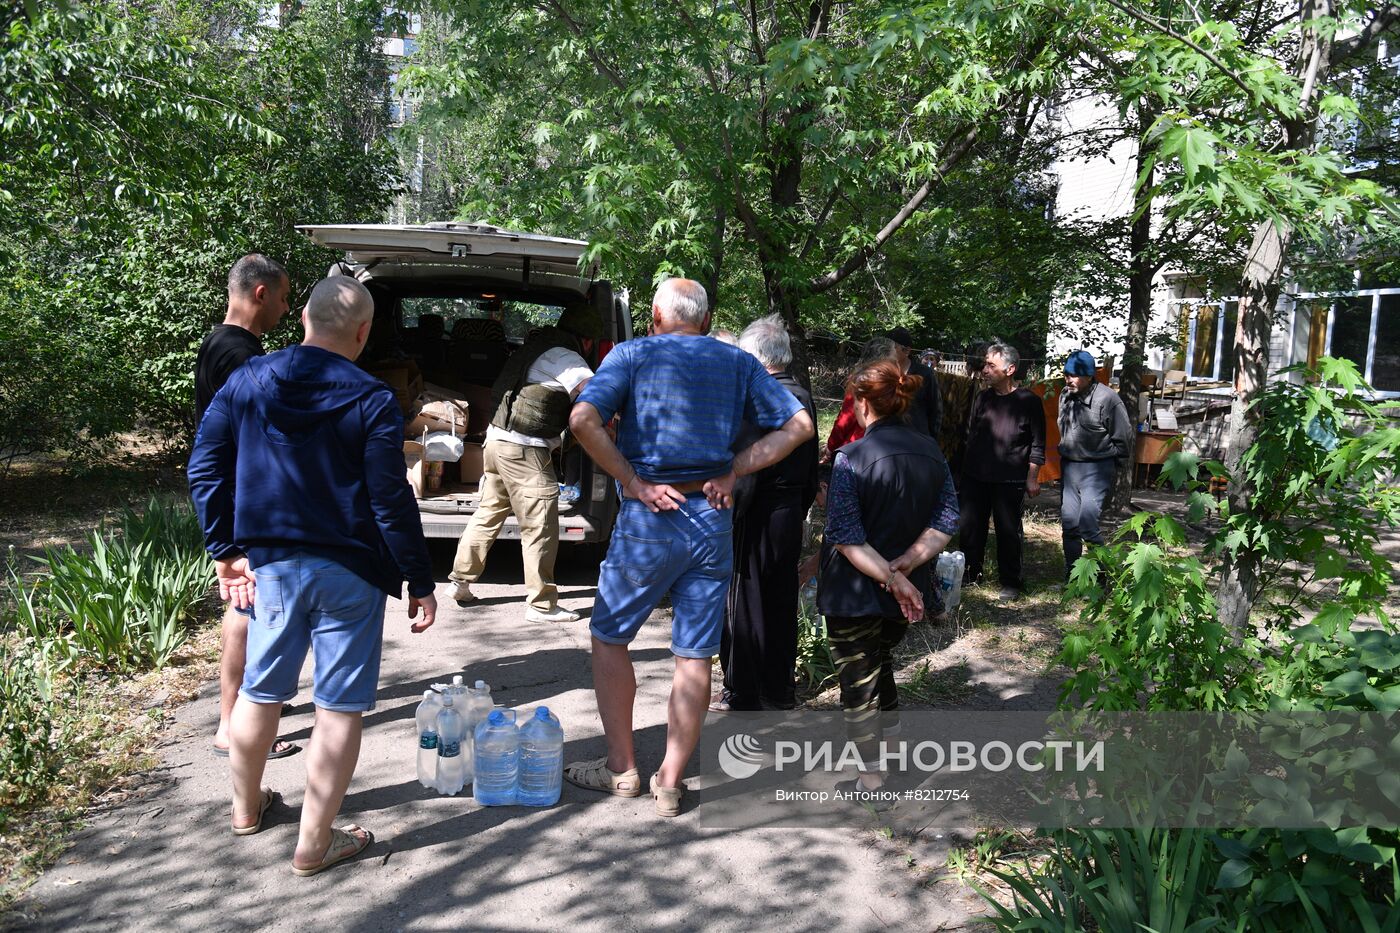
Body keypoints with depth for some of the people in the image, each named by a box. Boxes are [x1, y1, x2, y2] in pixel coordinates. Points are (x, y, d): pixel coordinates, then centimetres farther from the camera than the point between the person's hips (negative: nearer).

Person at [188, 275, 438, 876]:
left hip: (270, 562, 5)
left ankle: (247, 806, 42)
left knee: (260, 690, 22)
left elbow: (204, 470, 3)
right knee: (339, 708, 6)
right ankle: (315, 844, 14)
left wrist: (226, 549, 9)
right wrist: (421, 584, -7)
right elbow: (392, 503, -13)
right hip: (349, 572, -5)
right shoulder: (372, 400, -12)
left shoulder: (246, 382, 2)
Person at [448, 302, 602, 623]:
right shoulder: (563, 356, -13)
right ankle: (541, 604, 4)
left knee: (488, 513, 19)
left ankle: (461, 582, 28)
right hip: (525, 450, -9)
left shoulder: (538, 345, 16)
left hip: (497, 440, 9)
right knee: (540, 527, -2)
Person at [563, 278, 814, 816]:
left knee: (609, 637, 15)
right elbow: (798, 425, 4)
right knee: (695, 656, 9)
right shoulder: (738, 363, 9)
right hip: (713, 520, 3)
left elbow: (583, 419, -16)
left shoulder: (633, 355, 0)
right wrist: (732, 472, 1)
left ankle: (621, 769, 21)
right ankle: (669, 783, 17)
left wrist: (633, 482, -11)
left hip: (650, 517, -3)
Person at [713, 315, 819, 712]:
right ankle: (779, 690, 28)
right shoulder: (804, 397, 9)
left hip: (760, 517, -8)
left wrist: (727, 516, -16)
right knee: (781, 603, 17)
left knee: (745, 604, 3)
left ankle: (742, 693, 13)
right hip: (791, 514, 9)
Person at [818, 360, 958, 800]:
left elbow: (845, 536, -25)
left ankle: (873, 779, 13)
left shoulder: (852, 457, -20)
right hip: (907, 593, 6)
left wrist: (891, 578, -21)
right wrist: (905, 565, -13)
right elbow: (945, 520, -4)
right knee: (880, 662, 28)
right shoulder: (931, 451, -2)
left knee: (858, 680, 8)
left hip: (855, 594, -6)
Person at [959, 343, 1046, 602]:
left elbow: (1037, 444, -3)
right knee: (970, 527, 8)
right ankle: (970, 573, 23)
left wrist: (1032, 478, -6)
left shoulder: (1029, 401, -6)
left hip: (1010, 481, -5)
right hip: (976, 477, 5)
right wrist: (966, 470, 16)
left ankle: (1011, 582, 16)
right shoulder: (982, 398, 8)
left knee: (1008, 531, 3)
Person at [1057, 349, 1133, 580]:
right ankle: (1072, 574, 24)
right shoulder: (1065, 396, 5)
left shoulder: (1107, 399, -17)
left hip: (1097, 468, -7)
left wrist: (1115, 466, -2)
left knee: (1087, 522, -15)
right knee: (1068, 523, 10)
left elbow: (1123, 436, -10)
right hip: (1069, 466, 7)